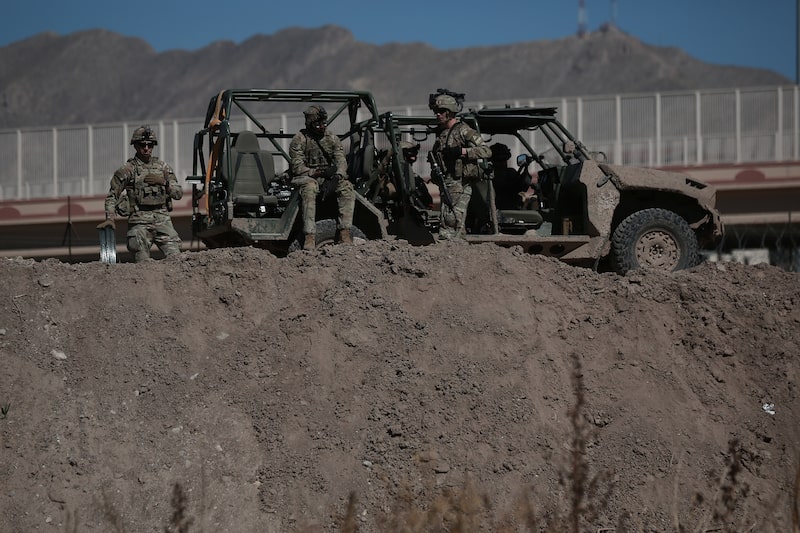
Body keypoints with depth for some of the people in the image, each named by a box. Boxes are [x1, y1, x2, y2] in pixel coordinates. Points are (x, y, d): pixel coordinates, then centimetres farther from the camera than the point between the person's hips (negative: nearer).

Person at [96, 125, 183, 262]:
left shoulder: (163, 167, 12)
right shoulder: (127, 170, 3)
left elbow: (178, 193, 8)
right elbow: (112, 196, 6)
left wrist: (163, 181, -9)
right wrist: (110, 218, -9)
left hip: (162, 220, 2)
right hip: (140, 222, -2)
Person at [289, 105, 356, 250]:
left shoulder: (333, 139, 11)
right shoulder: (299, 139, -2)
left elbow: (341, 162, 0)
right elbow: (297, 167, -10)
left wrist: (337, 177, -22)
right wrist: (318, 172, -22)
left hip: (328, 178, 4)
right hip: (305, 177, -4)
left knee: (347, 188, -25)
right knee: (310, 188, -39)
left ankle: (344, 233, -31)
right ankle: (310, 236, -46)